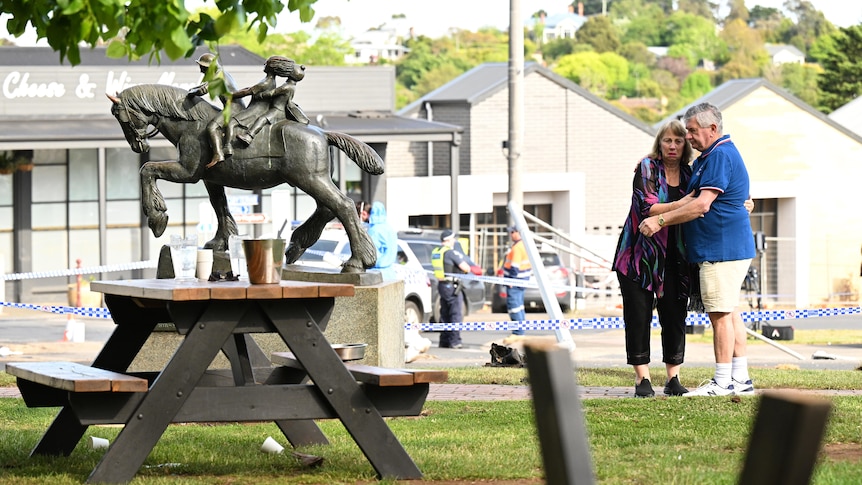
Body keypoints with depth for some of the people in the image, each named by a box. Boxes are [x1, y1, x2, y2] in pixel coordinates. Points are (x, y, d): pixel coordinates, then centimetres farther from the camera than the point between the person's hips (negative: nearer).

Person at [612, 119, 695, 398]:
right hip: (641, 254, -3)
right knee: (638, 315, -3)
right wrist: (679, 206, -27)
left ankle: (673, 379, 8)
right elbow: (646, 207, -15)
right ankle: (642, 378, 2)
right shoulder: (647, 168, -3)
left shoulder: (689, 175, 11)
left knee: (674, 316, 1)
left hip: (675, 258, 4)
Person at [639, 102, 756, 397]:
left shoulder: (720, 156, -16)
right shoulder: (709, 157, 19)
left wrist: (660, 221, -19)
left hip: (721, 248, -11)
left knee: (720, 314, -8)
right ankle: (741, 379, 16)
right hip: (731, 248, 11)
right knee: (729, 311, 12)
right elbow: (694, 198, 30)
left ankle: (723, 383, -7)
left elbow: (701, 205, -23)